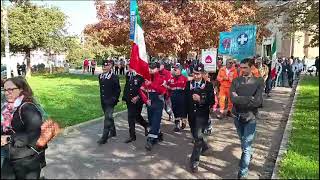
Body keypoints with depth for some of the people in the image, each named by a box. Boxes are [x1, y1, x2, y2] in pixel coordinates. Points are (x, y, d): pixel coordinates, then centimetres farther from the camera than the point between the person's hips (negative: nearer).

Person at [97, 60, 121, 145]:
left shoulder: (114, 77, -12)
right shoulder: (100, 76, 7)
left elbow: (118, 90, -8)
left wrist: (114, 99, -11)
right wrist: (101, 98, 15)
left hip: (110, 102, -7)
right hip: (103, 101, 7)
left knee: (108, 118, -7)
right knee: (109, 117, 19)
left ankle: (104, 137, -3)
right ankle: (113, 132, 36)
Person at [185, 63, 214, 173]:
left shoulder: (208, 86, -6)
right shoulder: (188, 84, 4)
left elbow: (212, 101, -10)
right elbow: (185, 99, 7)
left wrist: (200, 100, -25)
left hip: (202, 114, -4)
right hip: (191, 114, 5)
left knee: (198, 136, -10)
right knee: (196, 135, 18)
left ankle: (194, 161, 1)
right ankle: (206, 148, 46)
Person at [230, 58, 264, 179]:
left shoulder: (258, 81, -7)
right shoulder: (236, 81, -1)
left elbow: (258, 101, -18)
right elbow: (233, 98, -16)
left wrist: (240, 100, -16)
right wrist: (249, 98, -19)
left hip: (250, 117, -3)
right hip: (237, 116, 3)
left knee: (246, 146, -2)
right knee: (243, 143, 22)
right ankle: (248, 156, 49)